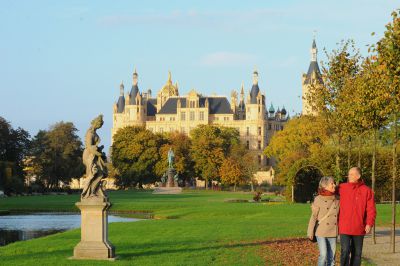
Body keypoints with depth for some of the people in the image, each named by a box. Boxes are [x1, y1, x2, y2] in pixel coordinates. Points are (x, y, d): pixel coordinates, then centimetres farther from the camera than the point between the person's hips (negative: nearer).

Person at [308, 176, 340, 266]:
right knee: (323, 255, -12)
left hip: (333, 232, 4)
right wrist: (310, 232, -7)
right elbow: (313, 216, -6)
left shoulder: (337, 199, 3)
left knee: (331, 256, 6)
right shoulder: (318, 199, -8)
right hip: (321, 232, -4)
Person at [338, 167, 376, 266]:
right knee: (345, 251, -10)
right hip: (344, 228, -1)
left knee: (357, 253, 9)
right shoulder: (342, 188, 1)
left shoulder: (366, 191, -1)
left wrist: (369, 224, -14)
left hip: (359, 228, 1)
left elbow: (371, 209, -3)